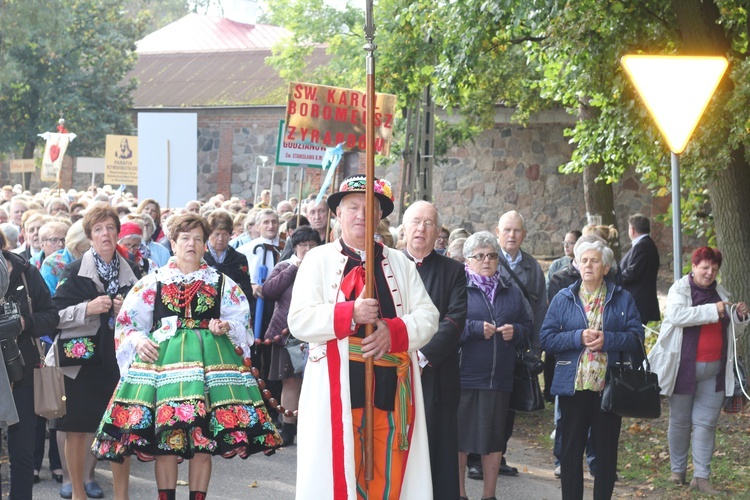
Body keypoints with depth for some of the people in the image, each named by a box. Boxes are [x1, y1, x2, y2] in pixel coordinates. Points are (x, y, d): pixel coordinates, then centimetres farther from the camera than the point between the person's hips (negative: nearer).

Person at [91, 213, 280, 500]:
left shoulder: (221, 283, 11)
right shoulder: (154, 282, 8)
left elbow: (242, 322, 10)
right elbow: (128, 322, 9)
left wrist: (226, 327, -9)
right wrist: (139, 341, -9)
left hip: (209, 358, 1)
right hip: (163, 357, 0)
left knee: (204, 442, -1)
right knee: (165, 441, -3)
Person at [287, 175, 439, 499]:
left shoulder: (400, 263, 14)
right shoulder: (319, 259, 4)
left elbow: (428, 316, 5)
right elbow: (299, 321, -6)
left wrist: (394, 331, -14)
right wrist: (351, 314, -19)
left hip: (391, 390, 3)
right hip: (338, 389, -3)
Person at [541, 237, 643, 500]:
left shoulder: (622, 299, 5)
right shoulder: (563, 299, 5)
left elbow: (637, 338, -2)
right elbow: (547, 338, -2)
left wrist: (607, 340, -17)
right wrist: (578, 338, -15)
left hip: (609, 387, 0)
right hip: (573, 387, 0)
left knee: (607, 451, 7)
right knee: (571, 451, 5)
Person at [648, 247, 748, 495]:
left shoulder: (721, 293, 11)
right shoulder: (680, 290, -4)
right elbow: (678, 315, -24)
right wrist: (712, 310, -27)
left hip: (713, 371, 4)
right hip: (684, 368, -3)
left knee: (706, 423, 0)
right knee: (680, 421, 8)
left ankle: (702, 476, 1)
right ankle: (677, 470, 21)